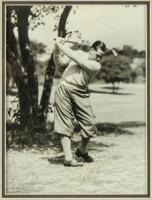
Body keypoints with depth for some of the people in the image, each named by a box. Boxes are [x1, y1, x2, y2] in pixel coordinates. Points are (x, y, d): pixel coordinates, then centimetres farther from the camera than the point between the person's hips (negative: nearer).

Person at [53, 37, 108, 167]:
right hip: (64, 89, 1)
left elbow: (77, 60, -12)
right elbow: (58, 62, 17)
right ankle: (68, 158, -6)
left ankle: (82, 151, 23)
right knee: (65, 124, -6)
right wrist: (57, 48, 1)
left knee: (90, 123, -4)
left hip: (80, 93, 0)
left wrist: (62, 47, -8)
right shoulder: (79, 53, 13)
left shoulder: (96, 66, 0)